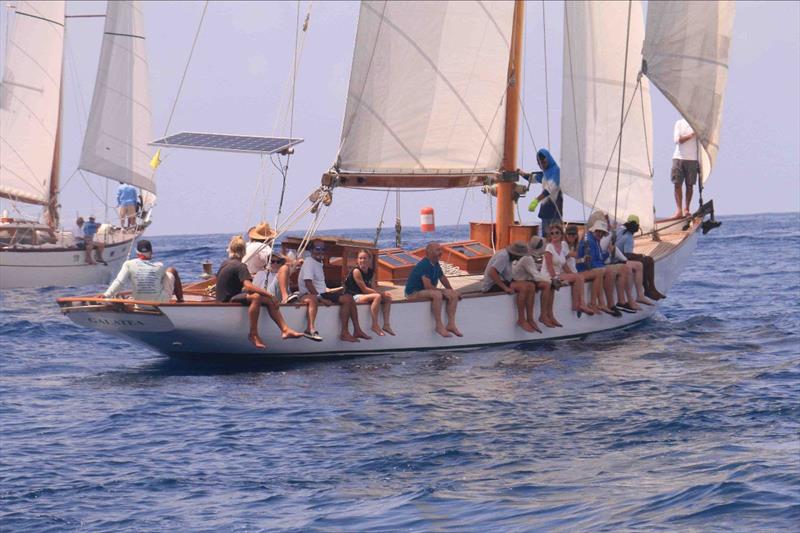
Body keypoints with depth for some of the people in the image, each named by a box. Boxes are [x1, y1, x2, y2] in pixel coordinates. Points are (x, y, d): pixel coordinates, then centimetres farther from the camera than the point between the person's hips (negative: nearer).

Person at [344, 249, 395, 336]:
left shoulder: (371, 272, 8)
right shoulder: (356, 271, -15)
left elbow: (374, 288, 4)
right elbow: (364, 289, -19)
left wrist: (383, 293, -18)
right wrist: (382, 293, -20)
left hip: (364, 295, 8)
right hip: (353, 296, -8)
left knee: (388, 298, 0)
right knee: (377, 296, -29)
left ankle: (386, 324, -1)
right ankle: (375, 325, -28)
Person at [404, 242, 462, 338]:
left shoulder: (436, 264, 7)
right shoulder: (424, 265, -23)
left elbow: (443, 278, 21)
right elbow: (428, 286, -27)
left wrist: (452, 291, 10)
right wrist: (442, 291, -17)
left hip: (428, 291, 10)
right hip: (413, 293, -10)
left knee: (454, 295, -3)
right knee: (437, 294, -37)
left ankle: (451, 324, -8)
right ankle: (439, 326, -30)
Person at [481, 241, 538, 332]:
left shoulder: (508, 256, 11)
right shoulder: (503, 256, -20)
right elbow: (491, 273, -31)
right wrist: (505, 288, -30)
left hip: (501, 282, 10)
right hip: (491, 285, -10)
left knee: (531, 286, -5)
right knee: (523, 287, -28)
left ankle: (530, 319, -6)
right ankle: (521, 320, -19)